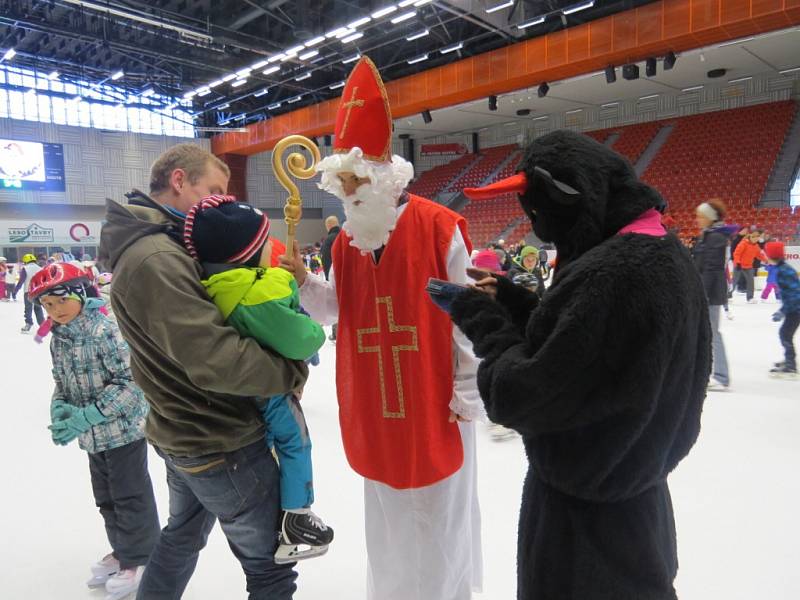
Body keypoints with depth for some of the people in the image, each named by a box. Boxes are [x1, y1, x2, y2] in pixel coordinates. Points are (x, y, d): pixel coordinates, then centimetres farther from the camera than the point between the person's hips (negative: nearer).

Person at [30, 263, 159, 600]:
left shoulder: (104, 330, -21)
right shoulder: (58, 339, 4)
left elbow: (131, 380, -24)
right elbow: (62, 382, 14)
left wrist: (88, 416, -26)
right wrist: (59, 408, -7)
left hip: (123, 428, -8)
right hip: (94, 435, 8)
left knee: (129, 495, 5)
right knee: (105, 496, 21)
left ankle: (140, 559, 24)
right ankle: (122, 551, 40)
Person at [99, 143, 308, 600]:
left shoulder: (161, 246, 7)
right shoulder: (157, 259, -25)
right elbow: (216, 360, -32)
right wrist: (292, 370, -18)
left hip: (183, 434, 10)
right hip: (223, 444, -10)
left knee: (183, 535, 31)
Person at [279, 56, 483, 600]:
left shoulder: (439, 227, -14)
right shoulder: (346, 241, 4)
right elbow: (337, 310, 10)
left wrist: (469, 394, -11)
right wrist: (304, 281, -8)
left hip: (434, 400, -5)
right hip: (374, 405, 6)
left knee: (438, 511, 12)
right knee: (387, 511, 21)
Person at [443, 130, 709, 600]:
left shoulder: (608, 274, -31)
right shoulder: (663, 253, 1)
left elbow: (524, 399, -27)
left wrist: (482, 320, -13)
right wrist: (511, 303, 1)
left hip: (585, 510, -9)